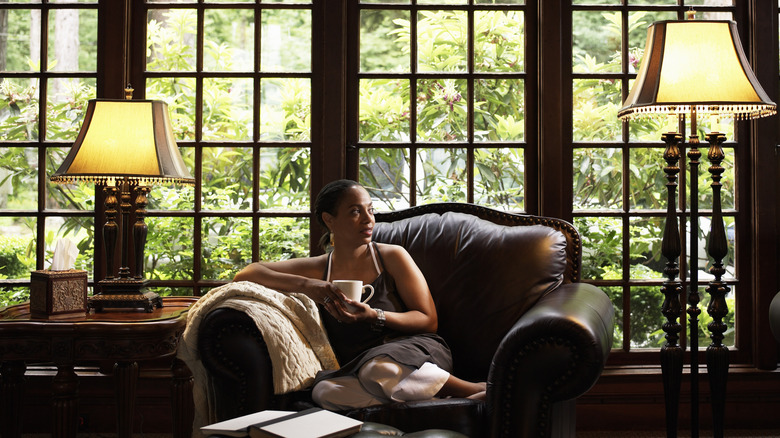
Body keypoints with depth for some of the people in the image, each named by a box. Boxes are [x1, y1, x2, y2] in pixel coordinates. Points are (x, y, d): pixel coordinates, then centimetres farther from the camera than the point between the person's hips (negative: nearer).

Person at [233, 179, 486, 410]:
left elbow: (429, 320, 3)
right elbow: (245, 274, 6)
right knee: (324, 391, -34)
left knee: (378, 370, -39)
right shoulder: (318, 269, 12)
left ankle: (479, 390, -25)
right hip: (357, 366, 3)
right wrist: (305, 285, -10)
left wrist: (375, 316, -15)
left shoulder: (392, 257, 6)